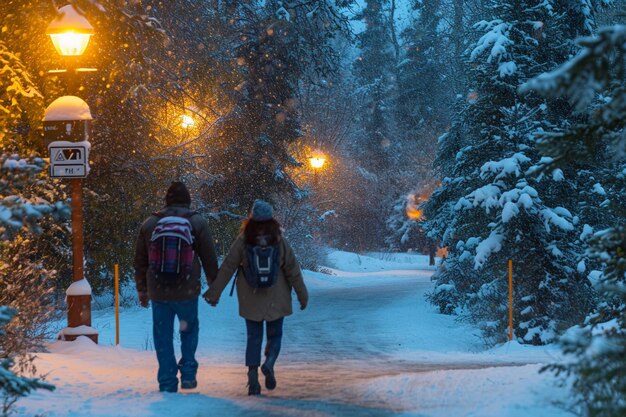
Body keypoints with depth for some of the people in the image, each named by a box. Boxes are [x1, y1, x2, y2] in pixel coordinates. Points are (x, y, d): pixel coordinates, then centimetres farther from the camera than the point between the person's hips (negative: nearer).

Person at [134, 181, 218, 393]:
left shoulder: (149, 224, 7)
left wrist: (142, 290, 23)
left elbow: (140, 261, 13)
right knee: (189, 330, 19)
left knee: (163, 338, 8)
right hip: (187, 291, -1)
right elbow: (209, 259, 3)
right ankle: (188, 372, 8)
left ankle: (167, 383, 7)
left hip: (158, 292, 1)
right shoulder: (197, 223, 0)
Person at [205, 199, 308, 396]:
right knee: (274, 335, 13)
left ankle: (253, 374, -3)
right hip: (276, 299, 0)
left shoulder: (243, 241, -8)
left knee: (254, 337, 10)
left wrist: (214, 293, 1)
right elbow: (292, 269, -2)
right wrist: (302, 295, 7)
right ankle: (269, 363, -14)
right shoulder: (279, 240, -7)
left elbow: (227, 268, -6)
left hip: (251, 299, 0)